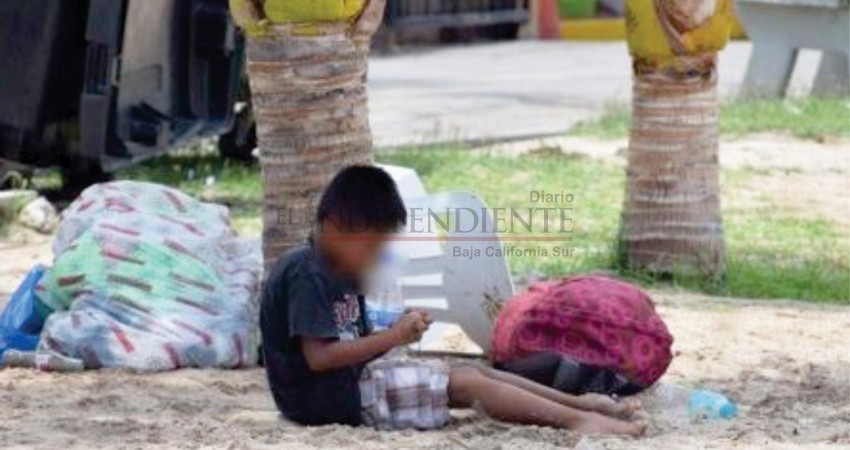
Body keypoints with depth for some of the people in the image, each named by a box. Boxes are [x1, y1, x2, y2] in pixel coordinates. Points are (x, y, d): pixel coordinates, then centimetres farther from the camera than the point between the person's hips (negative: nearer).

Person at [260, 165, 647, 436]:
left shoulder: (338, 272, 14)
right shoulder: (307, 276, -18)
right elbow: (318, 356, -26)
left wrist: (397, 332, -5)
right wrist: (392, 337, -21)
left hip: (354, 376, 10)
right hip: (330, 396, -10)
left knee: (474, 371, 3)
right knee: (465, 383, -14)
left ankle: (580, 403, 0)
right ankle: (575, 420, -16)